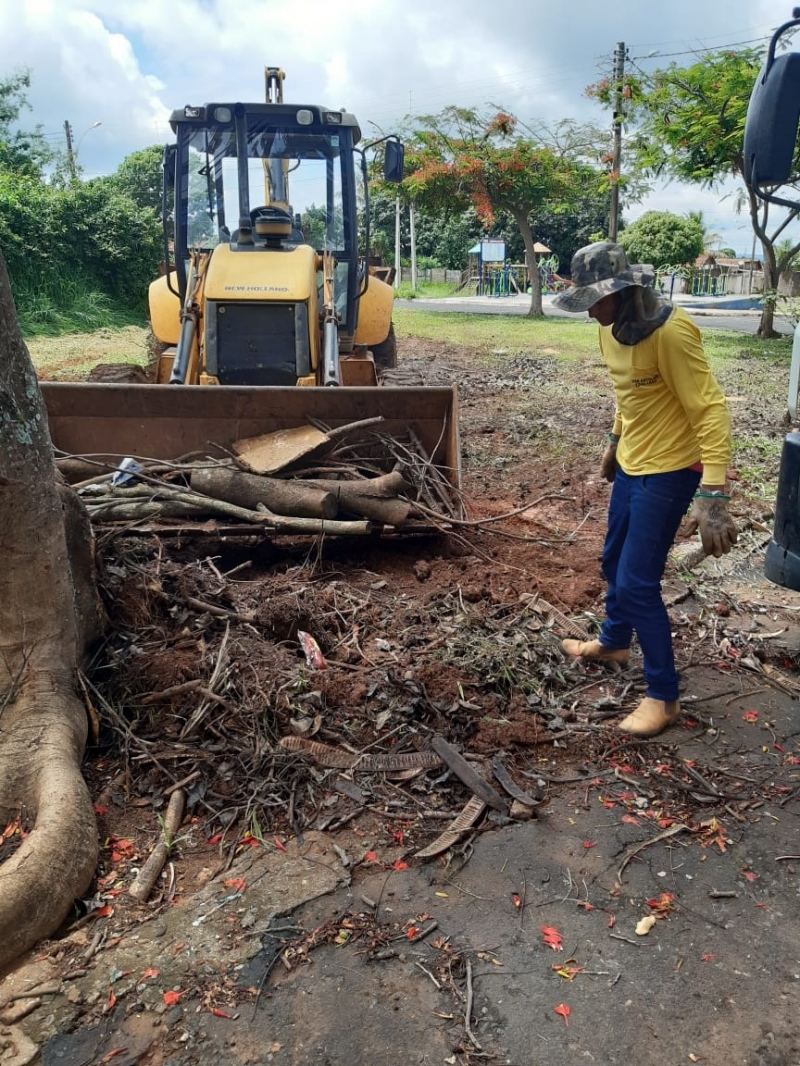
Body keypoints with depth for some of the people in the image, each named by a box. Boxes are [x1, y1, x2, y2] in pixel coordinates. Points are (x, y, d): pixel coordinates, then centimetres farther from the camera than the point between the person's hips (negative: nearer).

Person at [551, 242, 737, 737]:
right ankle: (614, 641, 48)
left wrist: (713, 496, -33)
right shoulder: (612, 328, 2)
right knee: (615, 561, 23)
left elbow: (711, 410, -27)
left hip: (669, 470, -9)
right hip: (631, 463, 9)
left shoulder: (671, 331, -25)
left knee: (638, 582, -7)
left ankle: (663, 696, 9)